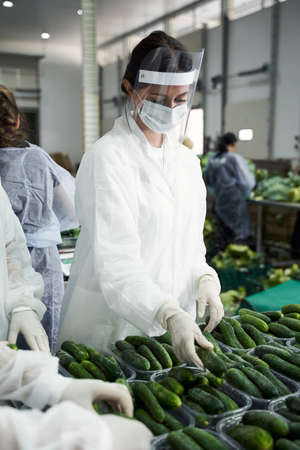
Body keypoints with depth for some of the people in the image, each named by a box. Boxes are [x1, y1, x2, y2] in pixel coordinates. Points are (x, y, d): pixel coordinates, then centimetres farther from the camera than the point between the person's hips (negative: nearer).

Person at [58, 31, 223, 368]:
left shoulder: (187, 161, 8)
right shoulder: (107, 157, -14)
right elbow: (115, 261, -23)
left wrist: (205, 279, -7)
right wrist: (170, 315, -36)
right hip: (113, 329, -6)